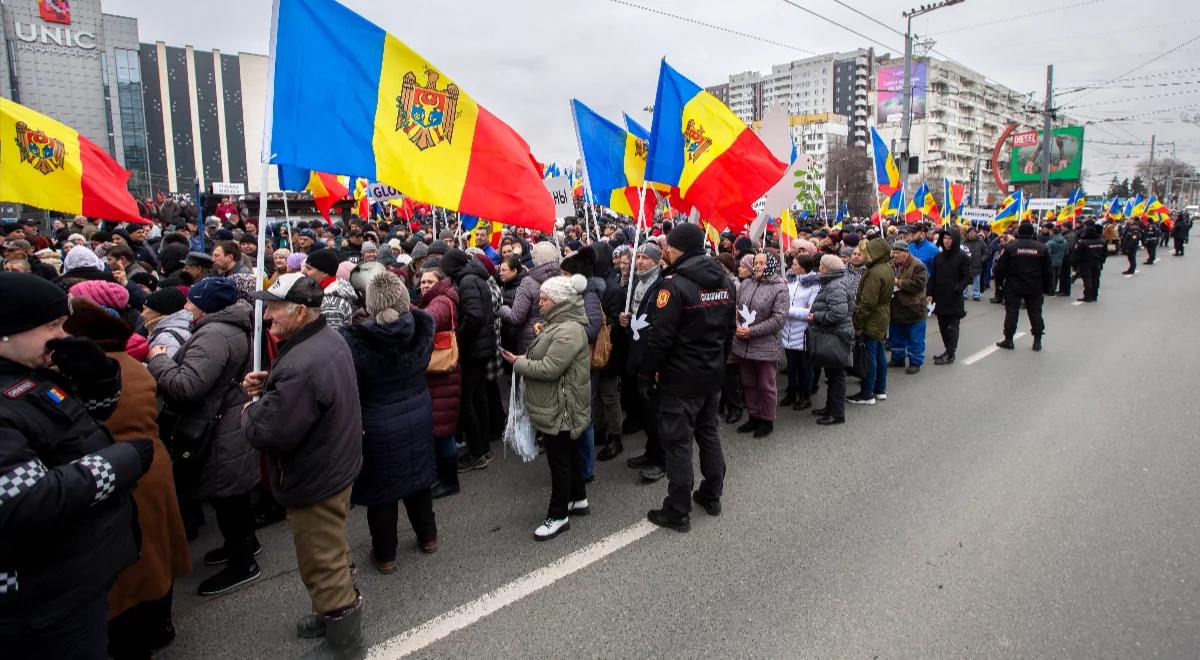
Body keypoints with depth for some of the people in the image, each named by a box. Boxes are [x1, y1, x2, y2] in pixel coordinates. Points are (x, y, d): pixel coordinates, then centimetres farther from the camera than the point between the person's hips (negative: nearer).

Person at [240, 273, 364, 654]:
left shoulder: (301, 365, -33)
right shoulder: (329, 338, 1)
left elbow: (268, 433, -30)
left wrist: (248, 413, -9)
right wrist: (270, 384, 1)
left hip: (313, 481, -10)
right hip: (336, 464, 10)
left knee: (322, 565, 8)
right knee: (333, 553, 27)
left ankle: (343, 640, 25)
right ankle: (341, 610, 46)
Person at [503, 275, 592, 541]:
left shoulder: (569, 331, -24)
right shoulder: (558, 324, 11)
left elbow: (549, 369, -27)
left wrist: (518, 363, -14)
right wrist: (527, 358, 4)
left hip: (561, 408, -10)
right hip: (555, 406, 10)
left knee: (559, 459, 0)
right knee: (568, 454, 20)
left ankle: (558, 516, 12)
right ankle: (578, 500, 35)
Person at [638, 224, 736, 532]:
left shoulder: (675, 284, -19)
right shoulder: (725, 282, 5)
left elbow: (660, 336, -20)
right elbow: (730, 328, 12)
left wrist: (646, 373, -9)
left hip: (681, 378, -7)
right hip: (713, 374, 8)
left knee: (678, 441, 1)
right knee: (709, 432, 20)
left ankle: (678, 512, 9)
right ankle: (712, 496, 33)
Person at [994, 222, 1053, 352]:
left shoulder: (1010, 247, -7)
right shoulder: (1041, 248, 0)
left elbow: (1000, 268, -6)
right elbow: (1047, 271, 4)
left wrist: (999, 283, 6)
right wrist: (1045, 289, 11)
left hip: (1013, 287, -2)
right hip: (1035, 288, 2)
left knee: (1011, 312, 3)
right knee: (1035, 313, 9)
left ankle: (1008, 340, 4)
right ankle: (1037, 341, 12)